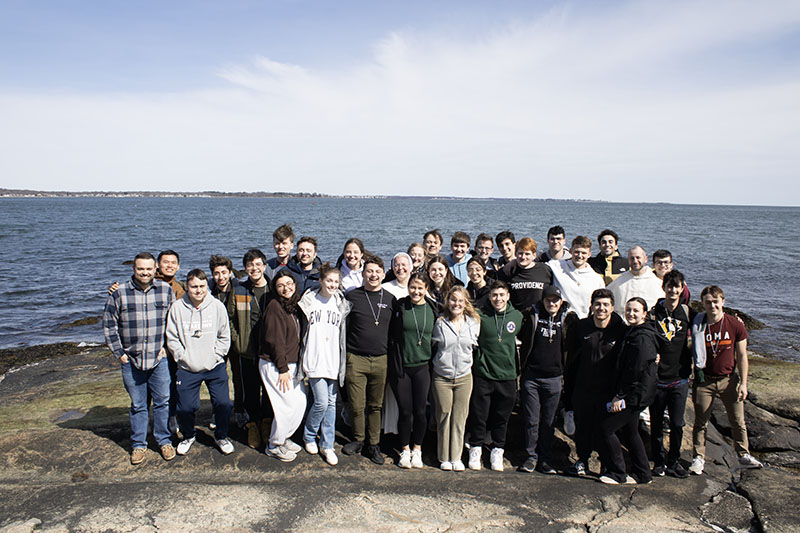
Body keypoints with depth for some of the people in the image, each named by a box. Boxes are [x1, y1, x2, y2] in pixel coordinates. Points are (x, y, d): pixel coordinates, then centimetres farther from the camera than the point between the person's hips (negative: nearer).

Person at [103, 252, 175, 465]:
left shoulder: (166, 290, 1)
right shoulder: (119, 293, -2)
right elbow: (109, 325, 4)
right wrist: (119, 353, -1)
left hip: (159, 359, 0)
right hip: (131, 360, 0)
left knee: (163, 402, 8)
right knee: (137, 405, 11)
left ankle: (164, 441, 24)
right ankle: (138, 445, 25)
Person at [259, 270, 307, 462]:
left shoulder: (295, 305, 10)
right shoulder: (274, 306, -15)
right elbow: (275, 341, -17)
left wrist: (299, 365, 10)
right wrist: (283, 369, -16)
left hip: (292, 364, 8)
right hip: (274, 365, -8)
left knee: (301, 402, 10)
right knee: (288, 405, -5)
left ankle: (283, 438, 29)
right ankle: (274, 446, 14)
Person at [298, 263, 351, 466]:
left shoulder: (341, 304, 8)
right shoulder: (309, 301, -2)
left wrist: (343, 361, 9)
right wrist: (301, 358, -1)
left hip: (333, 361, 3)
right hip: (315, 360, -3)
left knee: (331, 403, 7)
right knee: (321, 402, -7)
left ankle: (327, 445, 19)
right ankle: (309, 436, 19)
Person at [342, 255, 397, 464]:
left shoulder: (390, 299, 7)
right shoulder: (352, 296, 1)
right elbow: (343, 327, 5)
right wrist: (342, 355, 1)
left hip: (381, 360, 2)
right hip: (356, 359, -2)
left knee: (376, 405, 10)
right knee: (356, 405, 3)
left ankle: (373, 445, 23)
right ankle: (358, 439, 25)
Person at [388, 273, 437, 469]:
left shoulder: (433, 309, 3)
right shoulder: (399, 307, -2)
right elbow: (391, 336, 0)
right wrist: (392, 362, -4)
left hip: (422, 367, 1)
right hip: (401, 367, -1)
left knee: (420, 411, 5)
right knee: (405, 411, 4)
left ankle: (417, 448, 26)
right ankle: (405, 449, 24)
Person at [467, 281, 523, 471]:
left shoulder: (517, 316, 4)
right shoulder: (480, 316, -5)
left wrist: (518, 368, 16)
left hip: (507, 376, 2)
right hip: (482, 374, -2)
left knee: (502, 417, 10)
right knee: (479, 415, 5)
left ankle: (497, 451, 26)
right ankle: (476, 448, 22)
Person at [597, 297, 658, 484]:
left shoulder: (642, 337, -19)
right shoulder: (632, 332, 12)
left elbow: (636, 370, -22)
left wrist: (620, 395, -19)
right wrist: (620, 394, 14)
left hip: (635, 395, -10)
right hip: (633, 394, 10)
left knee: (606, 428, -6)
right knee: (629, 430, 17)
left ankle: (617, 474, 6)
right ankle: (642, 474, 28)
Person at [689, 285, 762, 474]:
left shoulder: (735, 325, -7)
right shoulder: (698, 326, -9)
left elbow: (742, 356, 0)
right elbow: (693, 351, 1)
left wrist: (743, 383, -3)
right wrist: (692, 377, -2)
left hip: (729, 379, 1)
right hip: (704, 381, -1)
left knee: (738, 421, 12)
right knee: (700, 422, 6)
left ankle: (744, 455, 32)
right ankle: (699, 457, 19)